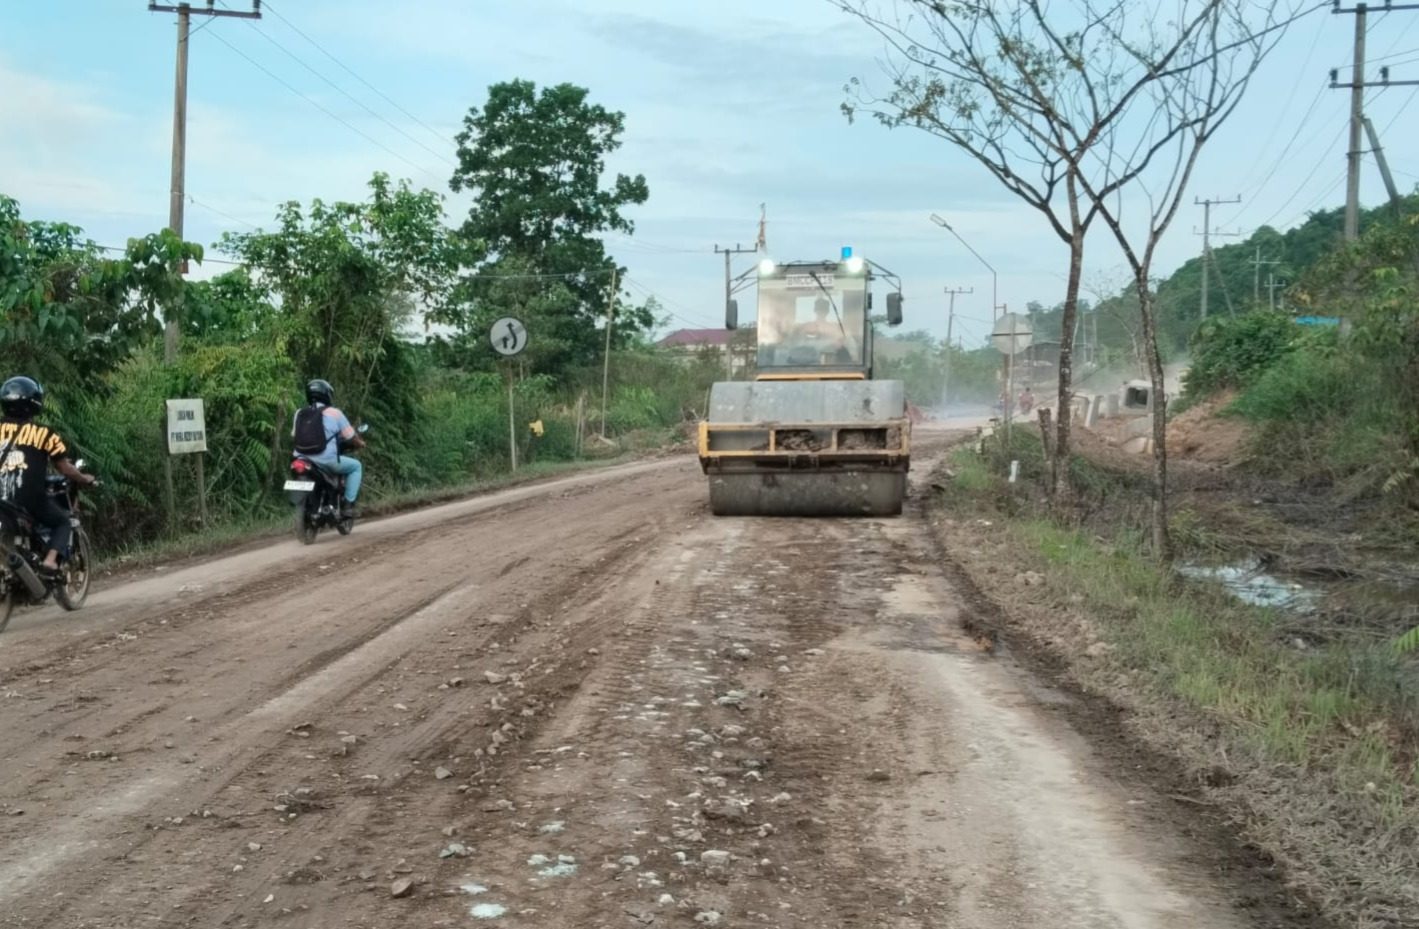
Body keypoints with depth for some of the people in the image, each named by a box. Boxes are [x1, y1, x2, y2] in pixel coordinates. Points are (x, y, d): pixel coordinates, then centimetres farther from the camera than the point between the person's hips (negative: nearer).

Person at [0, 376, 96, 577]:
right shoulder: (43, 433, 1)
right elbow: (64, 468, 4)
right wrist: (84, 479, 22)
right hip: (30, 499, -3)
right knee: (63, 522, 19)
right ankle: (51, 559, -6)